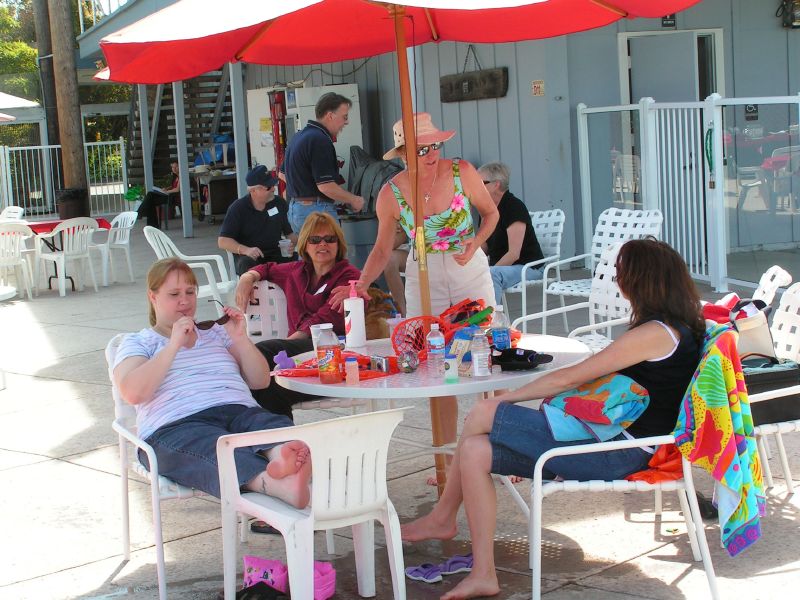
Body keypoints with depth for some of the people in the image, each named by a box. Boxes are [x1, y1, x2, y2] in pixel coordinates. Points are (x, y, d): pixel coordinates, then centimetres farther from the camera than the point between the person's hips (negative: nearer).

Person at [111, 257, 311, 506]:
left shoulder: (216, 332, 32)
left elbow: (260, 381, 24)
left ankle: (282, 457, -69)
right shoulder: (137, 343, 22)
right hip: (176, 425, -4)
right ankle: (279, 485, -69)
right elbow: (133, 393, 0)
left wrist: (240, 338, 9)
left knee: (278, 426, -34)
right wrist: (174, 345, -3)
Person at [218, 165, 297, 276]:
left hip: (275, 254, 3)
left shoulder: (279, 203, 8)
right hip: (249, 257, -3)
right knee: (247, 265, -37)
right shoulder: (238, 208, -3)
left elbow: (289, 233, 18)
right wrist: (245, 250, -25)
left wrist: (292, 242, -8)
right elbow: (223, 241, -7)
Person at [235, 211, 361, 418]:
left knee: (262, 351, -32)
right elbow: (269, 269, 49)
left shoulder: (349, 276, 5)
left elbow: (324, 320, -8)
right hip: (299, 346, 6)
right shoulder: (297, 271, 26)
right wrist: (248, 277, 26)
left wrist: (288, 342, -18)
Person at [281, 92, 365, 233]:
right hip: (316, 210, -10)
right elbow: (326, 186, -21)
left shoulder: (299, 136, 15)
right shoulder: (320, 140, -16)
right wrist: (353, 200, -8)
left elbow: (283, 173, 26)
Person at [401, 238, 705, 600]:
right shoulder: (678, 329, 13)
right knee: (474, 450, 1)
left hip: (616, 454, -10)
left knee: (482, 415, -11)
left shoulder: (656, 333, -17)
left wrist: (505, 399, -5)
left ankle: (442, 517, 7)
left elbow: (570, 378, -14)